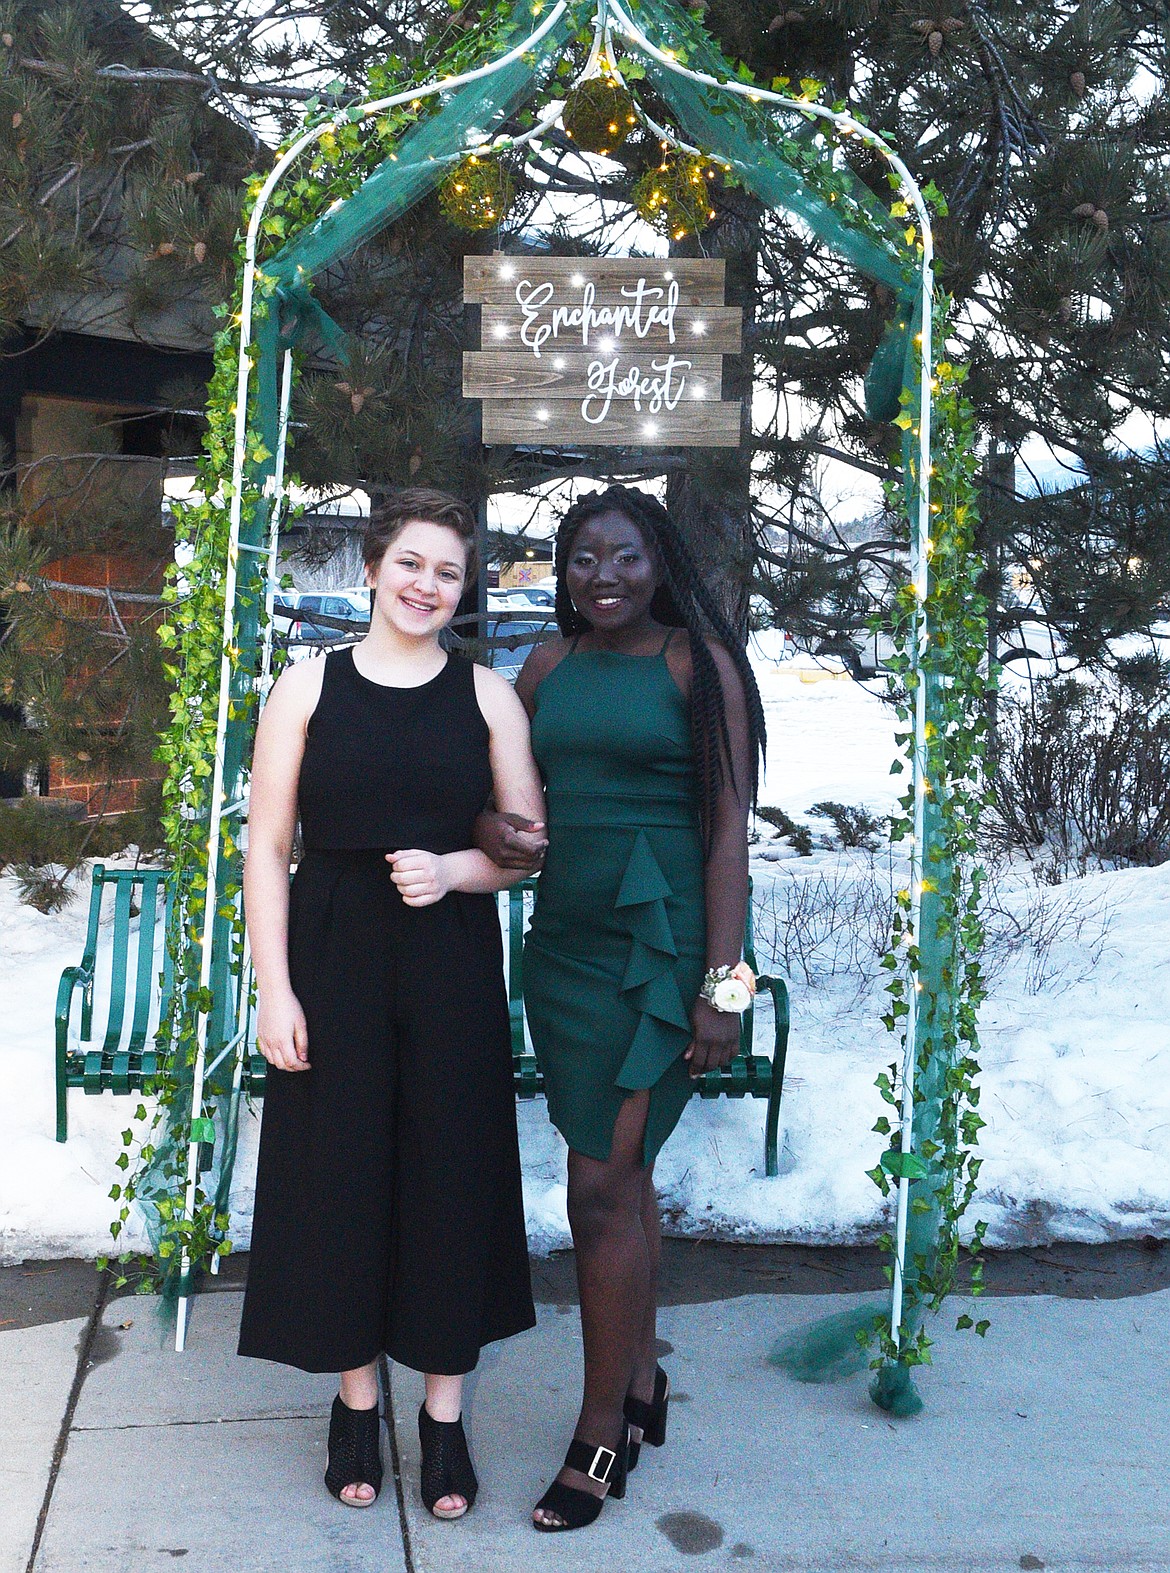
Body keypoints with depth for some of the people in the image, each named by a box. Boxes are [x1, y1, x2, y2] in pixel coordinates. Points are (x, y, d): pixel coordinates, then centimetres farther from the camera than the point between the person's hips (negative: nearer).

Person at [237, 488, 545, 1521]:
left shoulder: (488, 696, 4)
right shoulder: (309, 688, 2)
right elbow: (267, 847, -1)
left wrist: (454, 869, -14)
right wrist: (275, 990, -7)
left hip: (451, 968, 1)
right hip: (334, 964, 0)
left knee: (451, 1175, 5)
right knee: (340, 1173, 6)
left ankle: (446, 1414, 23)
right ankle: (357, 1403, 26)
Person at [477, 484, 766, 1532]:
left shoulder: (698, 659, -6)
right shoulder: (548, 666, 10)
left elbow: (728, 827, -9)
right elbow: (512, 796, 19)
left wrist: (723, 982, -14)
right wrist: (492, 830, -6)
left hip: (659, 943, -6)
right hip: (566, 937, 6)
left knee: (605, 1183, -5)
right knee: (624, 1170, 16)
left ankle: (602, 1431, 12)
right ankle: (642, 1384, 33)